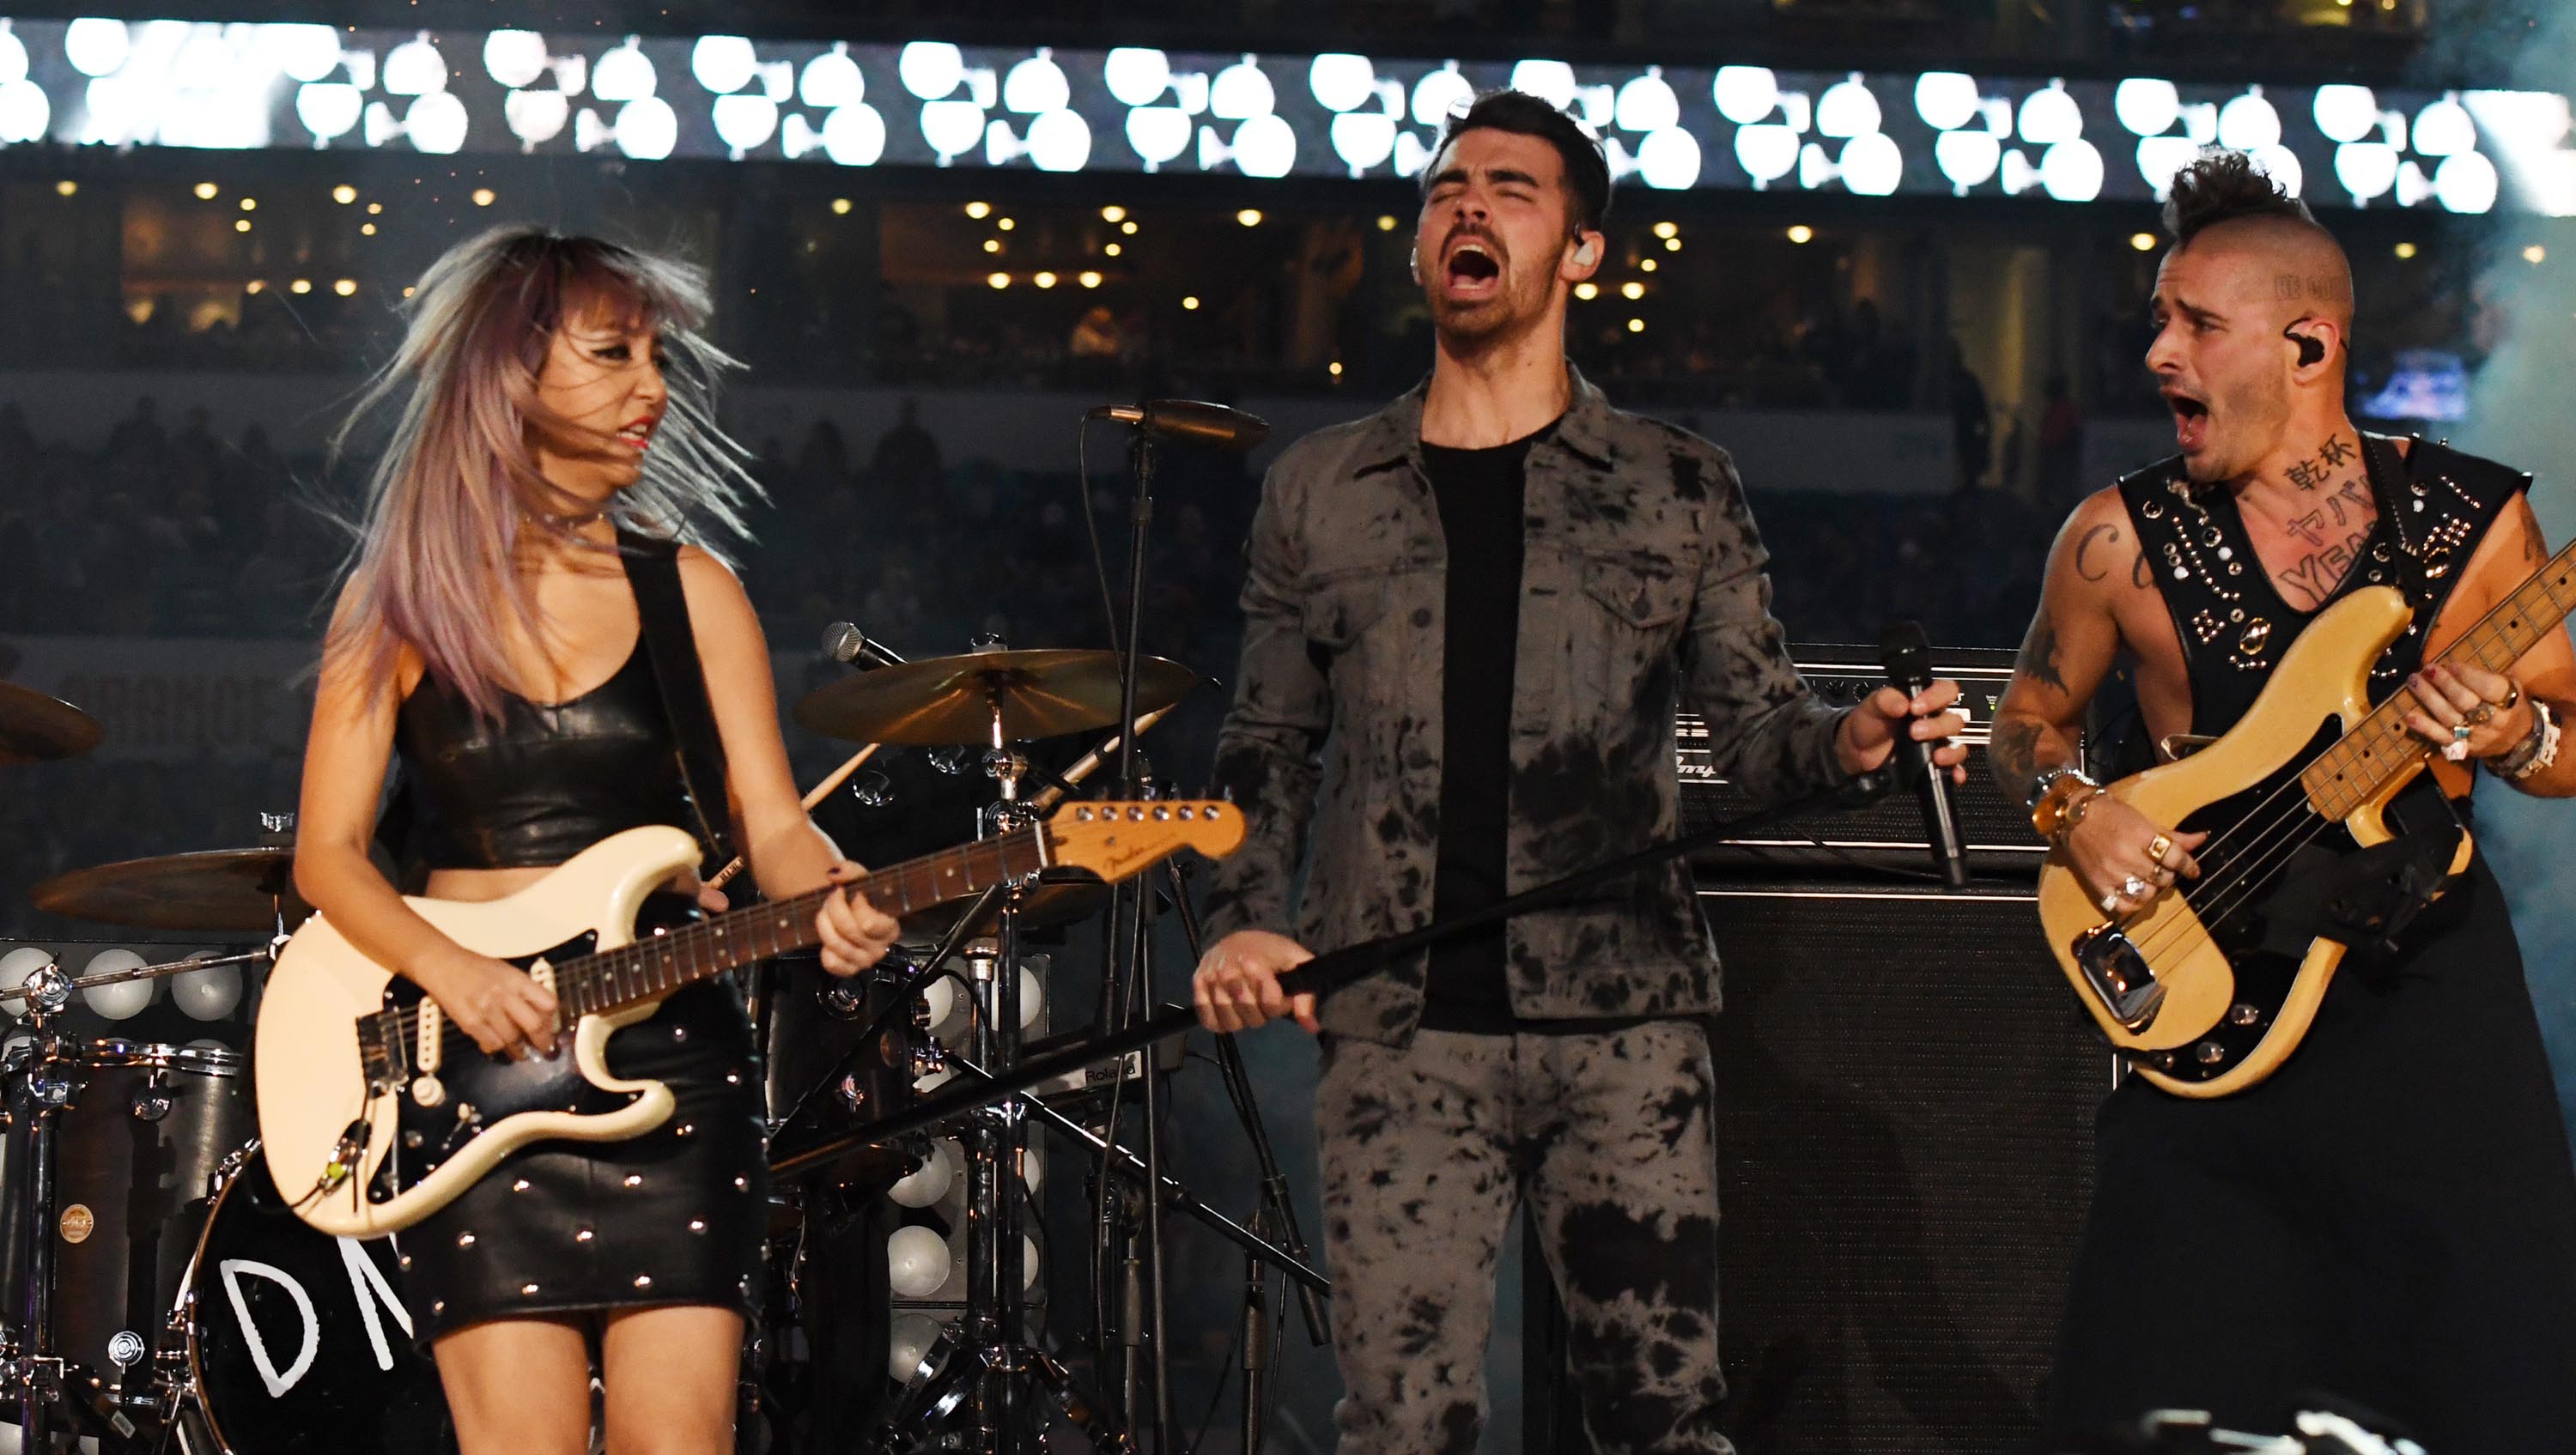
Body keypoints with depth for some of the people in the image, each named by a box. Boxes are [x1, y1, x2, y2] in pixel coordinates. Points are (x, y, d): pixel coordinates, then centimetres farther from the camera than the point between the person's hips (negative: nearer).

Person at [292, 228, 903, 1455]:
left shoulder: (690, 593, 8)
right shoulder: (400, 600, 5)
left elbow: (772, 823, 3)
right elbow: (328, 849, 1)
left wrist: (829, 902, -20)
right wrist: (446, 968, -17)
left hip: (666, 1048, 1)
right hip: (472, 1072, -1)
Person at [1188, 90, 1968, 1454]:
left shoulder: (1678, 492, 9)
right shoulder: (1320, 493, 12)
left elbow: (1755, 722, 6)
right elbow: (1268, 750, 15)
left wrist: (1849, 738, -16)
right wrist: (1240, 922, -1)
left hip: (1622, 1027, 0)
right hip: (1400, 1033, 1)